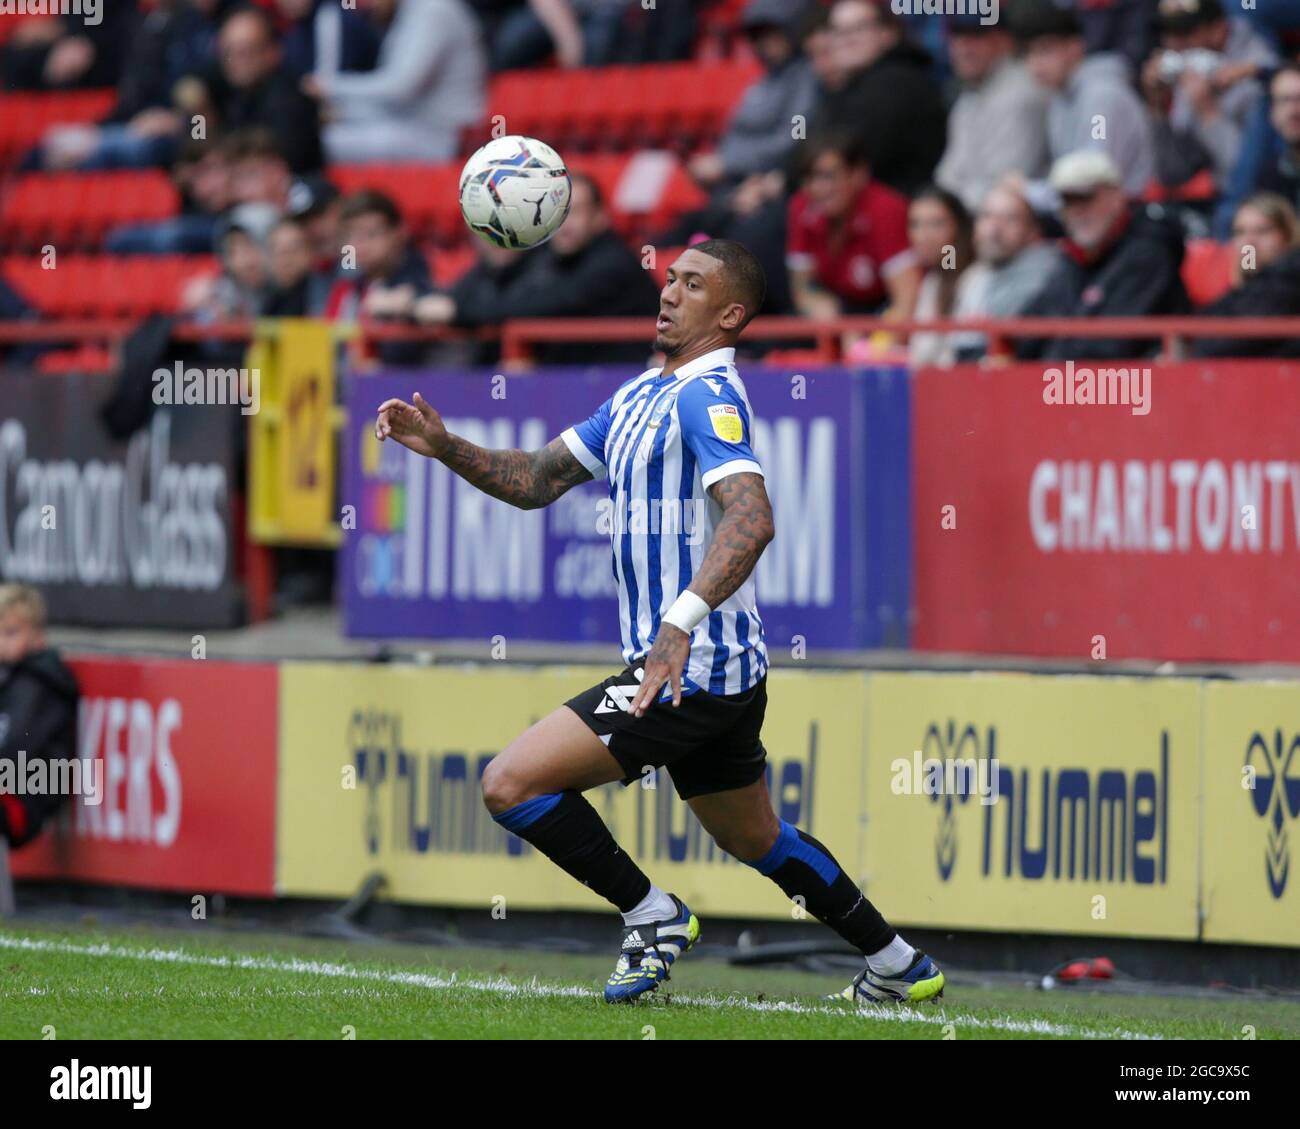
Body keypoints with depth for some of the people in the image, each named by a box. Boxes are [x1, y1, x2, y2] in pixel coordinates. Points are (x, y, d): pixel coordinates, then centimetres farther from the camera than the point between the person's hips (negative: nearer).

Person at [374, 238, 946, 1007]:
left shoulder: (708, 396, -16)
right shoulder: (641, 395, 15)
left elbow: (750, 518, -31)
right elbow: (536, 481, 18)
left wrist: (683, 618, -44)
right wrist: (444, 446, 2)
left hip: (692, 667, -10)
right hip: (721, 673, 10)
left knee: (512, 783, -13)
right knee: (757, 840, 24)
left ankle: (653, 915, -1)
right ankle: (901, 966, 35)